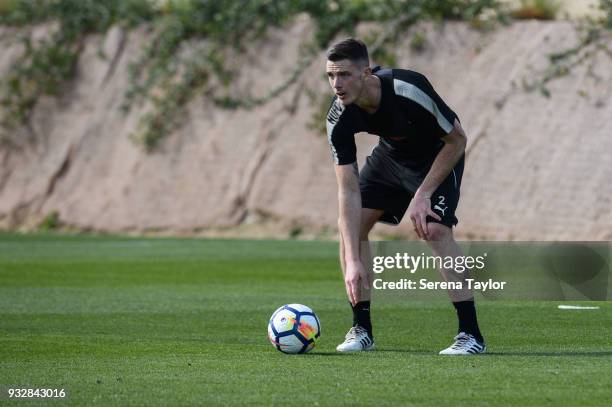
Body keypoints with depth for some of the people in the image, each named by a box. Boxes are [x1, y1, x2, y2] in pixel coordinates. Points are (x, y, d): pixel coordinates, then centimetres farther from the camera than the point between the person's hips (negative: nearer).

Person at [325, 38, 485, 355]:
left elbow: (456, 140, -23)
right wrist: (353, 261, -30)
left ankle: (470, 333, -18)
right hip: (390, 155, 5)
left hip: (439, 155, -5)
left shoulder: (409, 90, -38)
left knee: (435, 230, -24)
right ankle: (361, 329, 5)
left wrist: (423, 195, -25)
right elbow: (348, 189, -24)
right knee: (352, 224, -7)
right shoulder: (339, 119, -24)